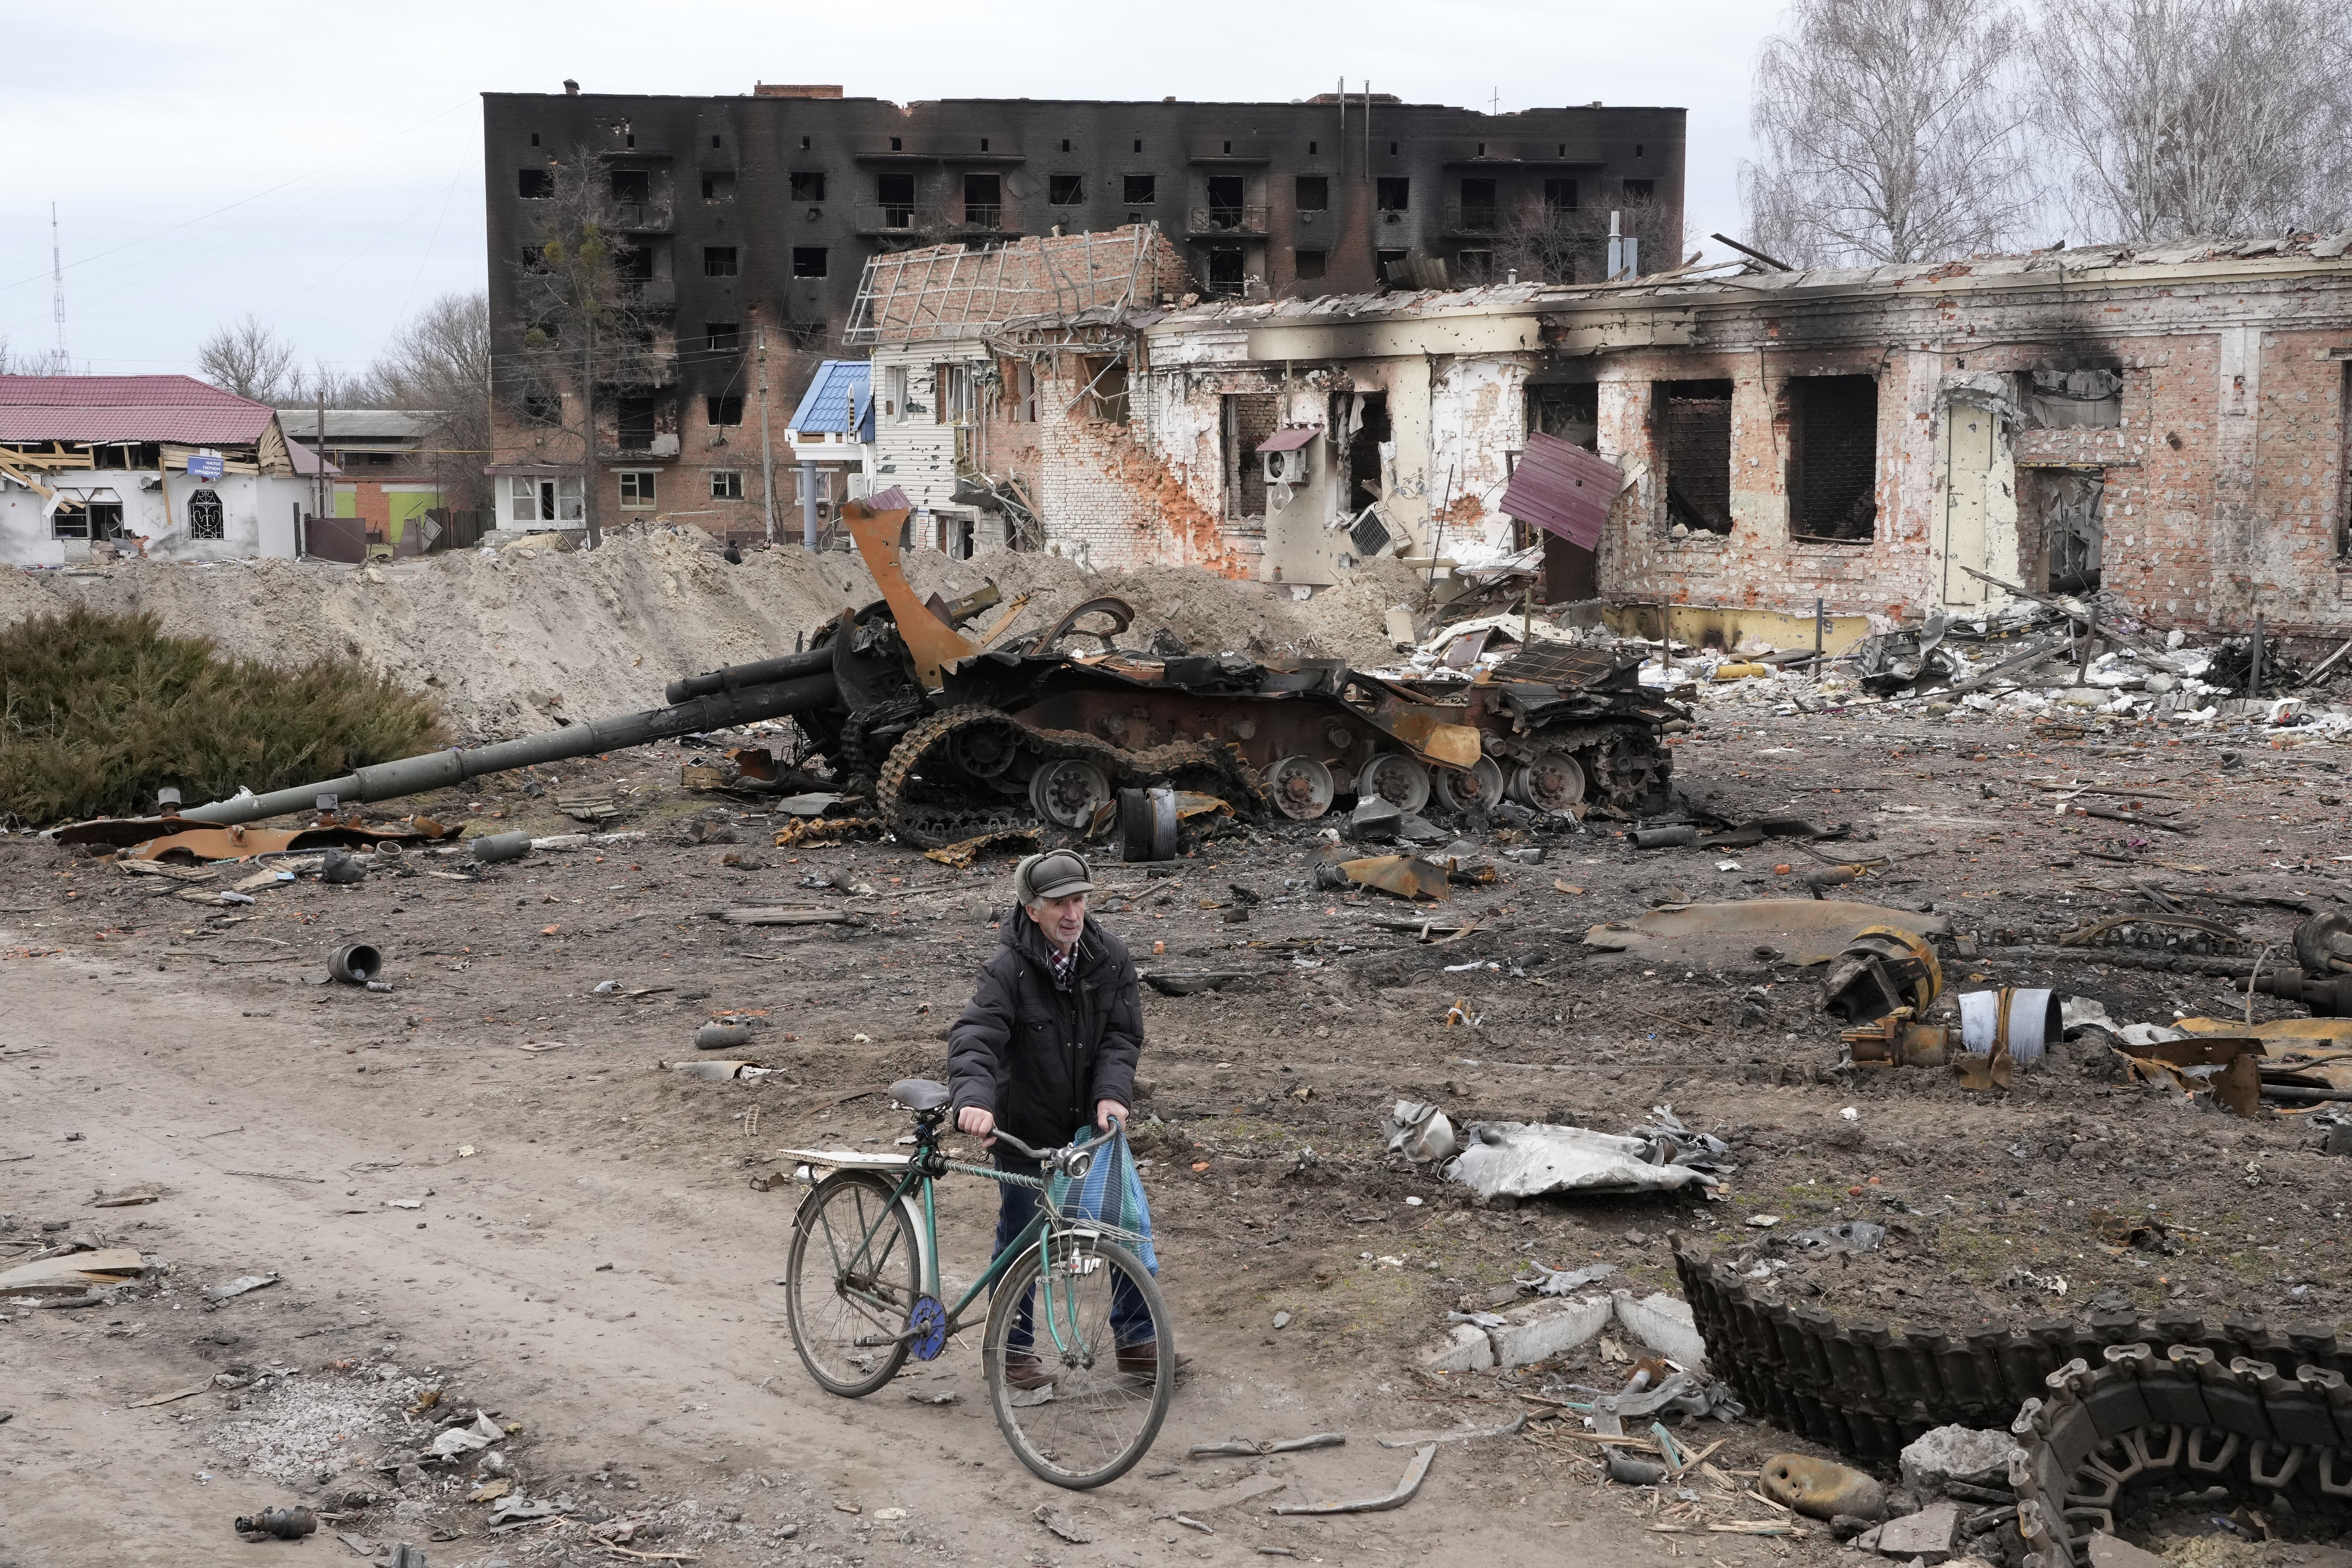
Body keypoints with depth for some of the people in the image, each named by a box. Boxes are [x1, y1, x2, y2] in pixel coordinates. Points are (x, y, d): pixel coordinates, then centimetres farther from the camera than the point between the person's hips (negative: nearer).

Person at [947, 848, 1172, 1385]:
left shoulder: (1111, 957, -8)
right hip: (1026, 1129, -4)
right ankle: (1013, 1349, 27)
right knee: (1021, 1240, 10)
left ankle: (1137, 1340, 19)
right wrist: (975, 1099, -51)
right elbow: (974, 1038, -32)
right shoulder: (1009, 968, -21)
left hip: (1094, 1122, 4)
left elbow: (1122, 1034, -8)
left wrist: (1112, 1094, -26)